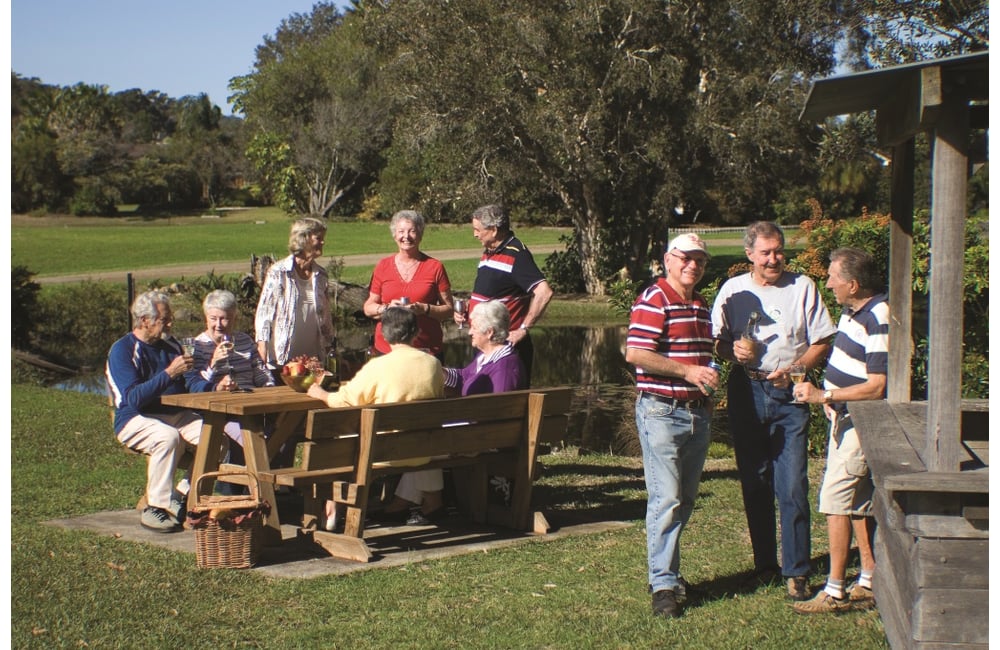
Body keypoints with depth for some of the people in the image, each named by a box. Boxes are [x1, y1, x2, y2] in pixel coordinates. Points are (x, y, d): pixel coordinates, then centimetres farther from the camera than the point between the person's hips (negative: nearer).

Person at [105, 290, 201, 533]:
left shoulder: (170, 345, 13)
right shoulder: (122, 350, -8)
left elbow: (188, 388, 16)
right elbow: (133, 398, -20)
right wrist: (169, 373, -26)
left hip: (176, 414, 6)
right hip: (136, 420, -6)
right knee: (168, 437, -37)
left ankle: (183, 495, -9)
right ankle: (155, 508, -26)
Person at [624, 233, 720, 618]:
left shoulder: (702, 305, 17)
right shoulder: (653, 301, -10)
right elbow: (635, 354, -20)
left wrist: (708, 391, 17)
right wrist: (687, 371, -21)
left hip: (697, 413, 8)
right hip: (662, 412, -8)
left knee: (685, 499, 12)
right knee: (666, 498, -8)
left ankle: (665, 567, 25)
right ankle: (664, 585, -3)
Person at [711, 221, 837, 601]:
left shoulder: (803, 288, 2)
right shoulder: (733, 291, 7)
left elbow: (822, 343, 2)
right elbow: (716, 341, 12)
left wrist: (794, 369, -14)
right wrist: (733, 350, -10)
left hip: (789, 395, -2)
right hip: (746, 393, 2)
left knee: (792, 486, -8)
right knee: (754, 484, 9)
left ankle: (795, 572, -1)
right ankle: (764, 564, 22)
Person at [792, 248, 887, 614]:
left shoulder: (879, 319, -22)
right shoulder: (854, 311, 9)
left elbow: (876, 386, -25)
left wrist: (823, 395, -22)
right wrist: (830, 397, 6)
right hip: (845, 419, 10)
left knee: (836, 502, -8)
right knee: (860, 504, 14)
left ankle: (835, 591, -2)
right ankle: (868, 584, 22)